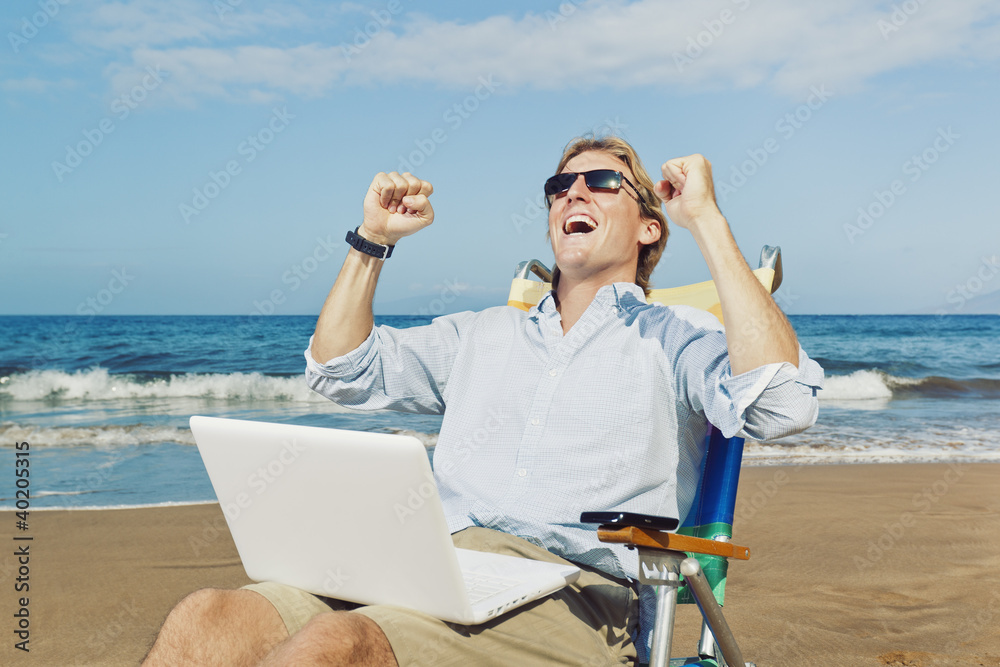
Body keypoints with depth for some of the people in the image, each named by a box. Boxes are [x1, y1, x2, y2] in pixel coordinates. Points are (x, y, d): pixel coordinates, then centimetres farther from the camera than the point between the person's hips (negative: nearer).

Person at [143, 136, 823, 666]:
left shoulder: (677, 340, 12)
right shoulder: (482, 335, 27)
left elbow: (780, 404, -10)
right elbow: (341, 369, 29)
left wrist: (707, 219, -6)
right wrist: (373, 240, 20)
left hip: (574, 594, -4)